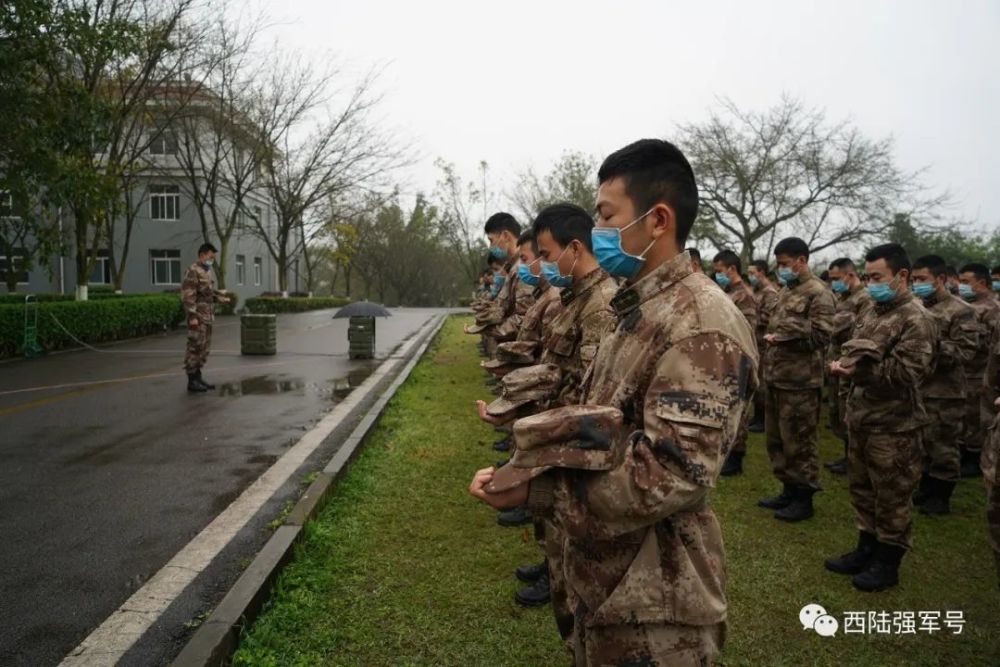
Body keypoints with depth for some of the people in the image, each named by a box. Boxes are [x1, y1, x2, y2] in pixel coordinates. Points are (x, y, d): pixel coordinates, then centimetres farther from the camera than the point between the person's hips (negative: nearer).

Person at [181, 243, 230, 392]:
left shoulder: (206, 272, 18)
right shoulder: (193, 271, -10)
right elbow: (187, 295, -17)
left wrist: (221, 298, 9)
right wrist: (192, 315, -22)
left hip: (207, 316, 10)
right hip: (198, 316, -10)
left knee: (204, 348, 13)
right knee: (195, 348, -6)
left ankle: (198, 377, 21)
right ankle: (192, 381, -2)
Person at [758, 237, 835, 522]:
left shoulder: (818, 293, -11)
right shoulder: (786, 290, 16)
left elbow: (821, 335, -18)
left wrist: (782, 338, -14)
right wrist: (770, 337, 8)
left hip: (799, 381, -9)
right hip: (776, 377, 9)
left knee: (798, 441, 1)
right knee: (775, 439, 16)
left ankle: (803, 497, 13)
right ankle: (789, 490, 29)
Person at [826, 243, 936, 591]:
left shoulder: (916, 320, -14)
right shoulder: (873, 311, 11)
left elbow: (906, 372, -21)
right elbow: (854, 349, 18)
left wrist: (858, 371, -20)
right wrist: (842, 363, -3)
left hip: (893, 424, -8)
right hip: (862, 416, 9)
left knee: (891, 495, 5)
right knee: (862, 488, 18)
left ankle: (887, 563, 19)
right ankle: (867, 549, 33)